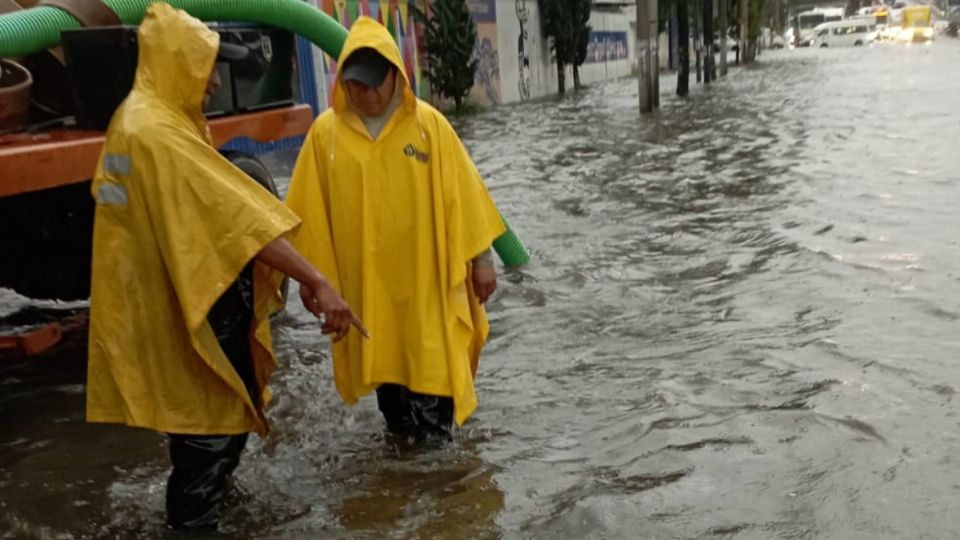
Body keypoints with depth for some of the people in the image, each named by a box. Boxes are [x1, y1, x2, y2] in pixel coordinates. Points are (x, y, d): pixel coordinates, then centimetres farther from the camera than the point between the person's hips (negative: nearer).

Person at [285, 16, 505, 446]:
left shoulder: (428, 124, -6)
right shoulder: (325, 131, -2)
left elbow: (461, 192, -2)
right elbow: (311, 208, 3)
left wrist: (481, 257, -1)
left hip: (425, 274, -2)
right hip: (363, 278, 2)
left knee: (431, 360, 4)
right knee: (381, 358, 15)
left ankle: (436, 444, 19)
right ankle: (400, 432, 35)